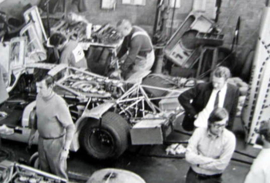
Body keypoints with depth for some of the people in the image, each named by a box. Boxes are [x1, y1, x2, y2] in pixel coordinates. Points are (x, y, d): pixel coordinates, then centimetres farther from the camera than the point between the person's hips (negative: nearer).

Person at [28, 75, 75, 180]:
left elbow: (70, 127, -25)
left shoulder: (59, 103, -29)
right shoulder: (39, 97, -6)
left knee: (59, 173, 11)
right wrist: (32, 133, 19)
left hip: (55, 142, -6)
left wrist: (66, 149, -28)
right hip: (42, 140, 7)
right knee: (44, 170, 24)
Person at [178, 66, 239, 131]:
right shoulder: (202, 87, -15)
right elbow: (183, 97, -8)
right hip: (200, 126, 0)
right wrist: (193, 114, -9)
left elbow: (232, 113, 1)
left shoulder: (234, 91, -9)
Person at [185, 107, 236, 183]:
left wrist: (199, 161, -10)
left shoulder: (229, 138, -12)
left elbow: (222, 165, -13)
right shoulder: (199, 131, -6)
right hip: (194, 174, 1)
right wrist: (211, 160, -15)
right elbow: (189, 156, -11)